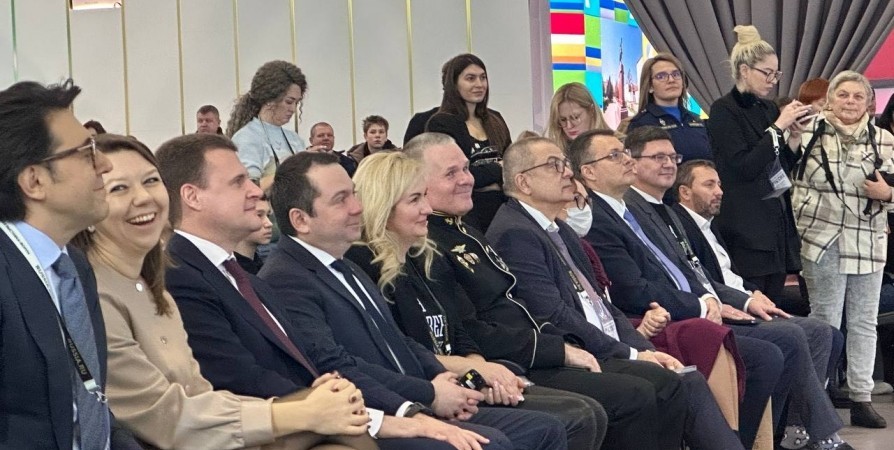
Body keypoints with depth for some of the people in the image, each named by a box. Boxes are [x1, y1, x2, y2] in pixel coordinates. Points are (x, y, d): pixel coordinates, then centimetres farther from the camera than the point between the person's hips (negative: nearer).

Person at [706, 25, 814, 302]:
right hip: (746, 227, -7)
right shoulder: (724, 111, -7)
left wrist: (794, 137, 2)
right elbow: (744, 167, -17)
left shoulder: (768, 109, 13)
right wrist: (778, 127, -15)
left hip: (778, 220, 7)